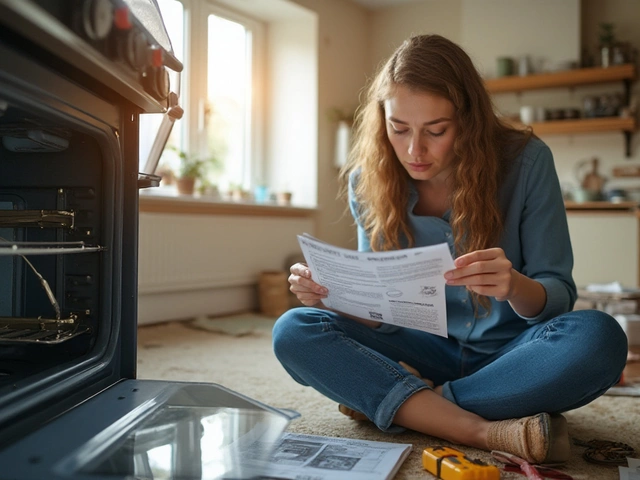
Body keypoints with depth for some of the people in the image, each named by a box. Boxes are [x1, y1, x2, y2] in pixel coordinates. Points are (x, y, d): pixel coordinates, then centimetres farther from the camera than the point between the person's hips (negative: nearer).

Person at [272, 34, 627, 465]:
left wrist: (515, 286, -34)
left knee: (598, 337, -33)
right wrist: (334, 295, -24)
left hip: (508, 350, -1)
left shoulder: (525, 160, -13)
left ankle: (395, 404, -19)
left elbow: (559, 296, -10)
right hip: (425, 351, 2)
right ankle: (484, 431, -27)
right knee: (293, 332, -20)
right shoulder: (368, 182, -7)